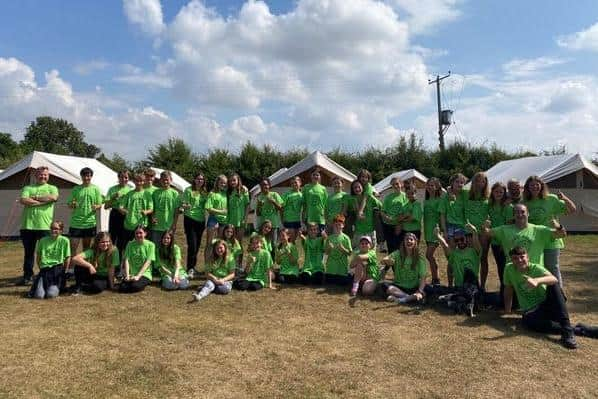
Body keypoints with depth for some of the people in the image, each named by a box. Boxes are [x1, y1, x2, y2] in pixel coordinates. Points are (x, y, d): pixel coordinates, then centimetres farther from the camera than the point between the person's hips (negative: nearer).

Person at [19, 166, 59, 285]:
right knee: (28, 252, 10)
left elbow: (53, 197, -12)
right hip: (27, 226, 2)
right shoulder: (28, 188, 13)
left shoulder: (52, 188, 11)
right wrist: (42, 202, -11)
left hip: (45, 226, -2)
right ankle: (27, 276, 18)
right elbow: (23, 200, -6)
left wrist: (35, 197, -7)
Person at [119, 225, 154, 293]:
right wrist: (127, 275, -13)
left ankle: (142, 283, -1)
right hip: (131, 274, 3)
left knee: (135, 286, -32)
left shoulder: (150, 245, -2)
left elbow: (148, 262, -9)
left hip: (144, 274, -3)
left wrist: (138, 276, -18)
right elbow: (126, 260, 0)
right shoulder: (130, 244, 7)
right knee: (122, 288, -23)